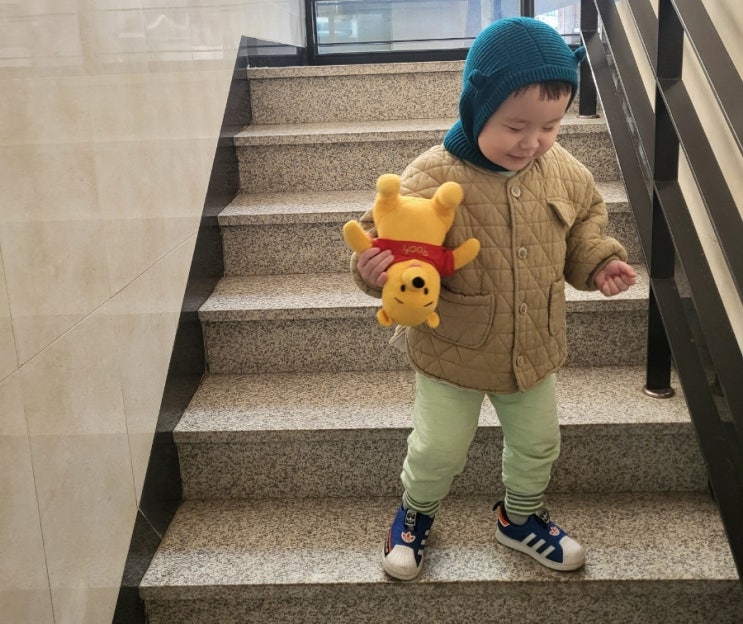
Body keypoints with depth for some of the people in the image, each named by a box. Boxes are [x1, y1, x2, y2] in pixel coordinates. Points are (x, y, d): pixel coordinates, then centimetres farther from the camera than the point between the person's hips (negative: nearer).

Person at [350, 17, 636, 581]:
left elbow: (586, 218, 10)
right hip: (452, 353, -4)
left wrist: (599, 260, -7)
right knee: (439, 451, 13)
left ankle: (521, 516, 52)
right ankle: (416, 513, 46)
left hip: (533, 351, 5)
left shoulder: (562, 170, -9)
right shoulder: (431, 179, -26)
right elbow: (386, 235, -21)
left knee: (537, 445, 22)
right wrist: (377, 270, -42)